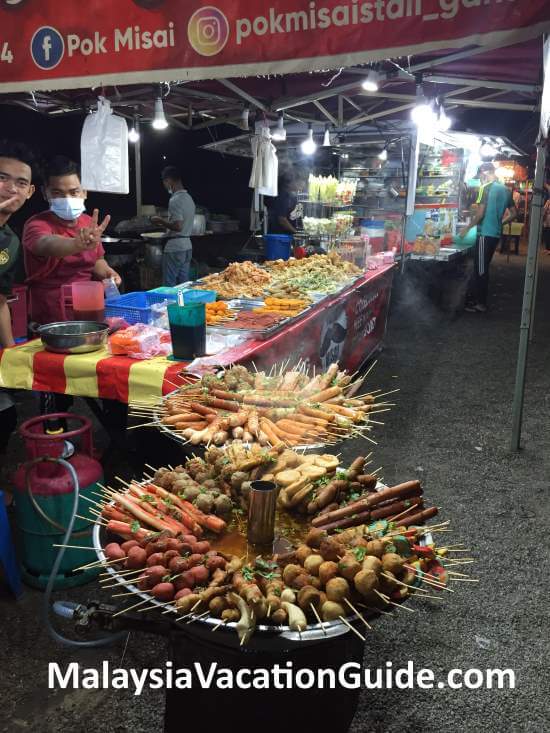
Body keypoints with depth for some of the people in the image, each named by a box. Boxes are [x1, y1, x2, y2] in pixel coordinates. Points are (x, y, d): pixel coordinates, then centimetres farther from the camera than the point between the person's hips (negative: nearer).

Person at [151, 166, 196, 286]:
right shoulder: (189, 198, 11)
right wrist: (165, 222, 20)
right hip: (187, 245, 9)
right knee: (183, 284, 11)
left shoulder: (175, 200, -16)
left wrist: (160, 221, -9)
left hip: (175, 247, -9)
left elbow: (178, 226, -23)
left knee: (169, 285, -2)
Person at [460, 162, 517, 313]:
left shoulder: (486, 187, -10)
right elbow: (514, 214, 16)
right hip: (496, 234, 8)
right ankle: (478, 299, 21)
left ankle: (480, 303, 2)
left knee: (480, 269, -2)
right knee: (483, 268, 15)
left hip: (485, 234, -8)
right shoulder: (505, 189, 13)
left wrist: (467, 228, -3)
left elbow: (480, 214, -16)